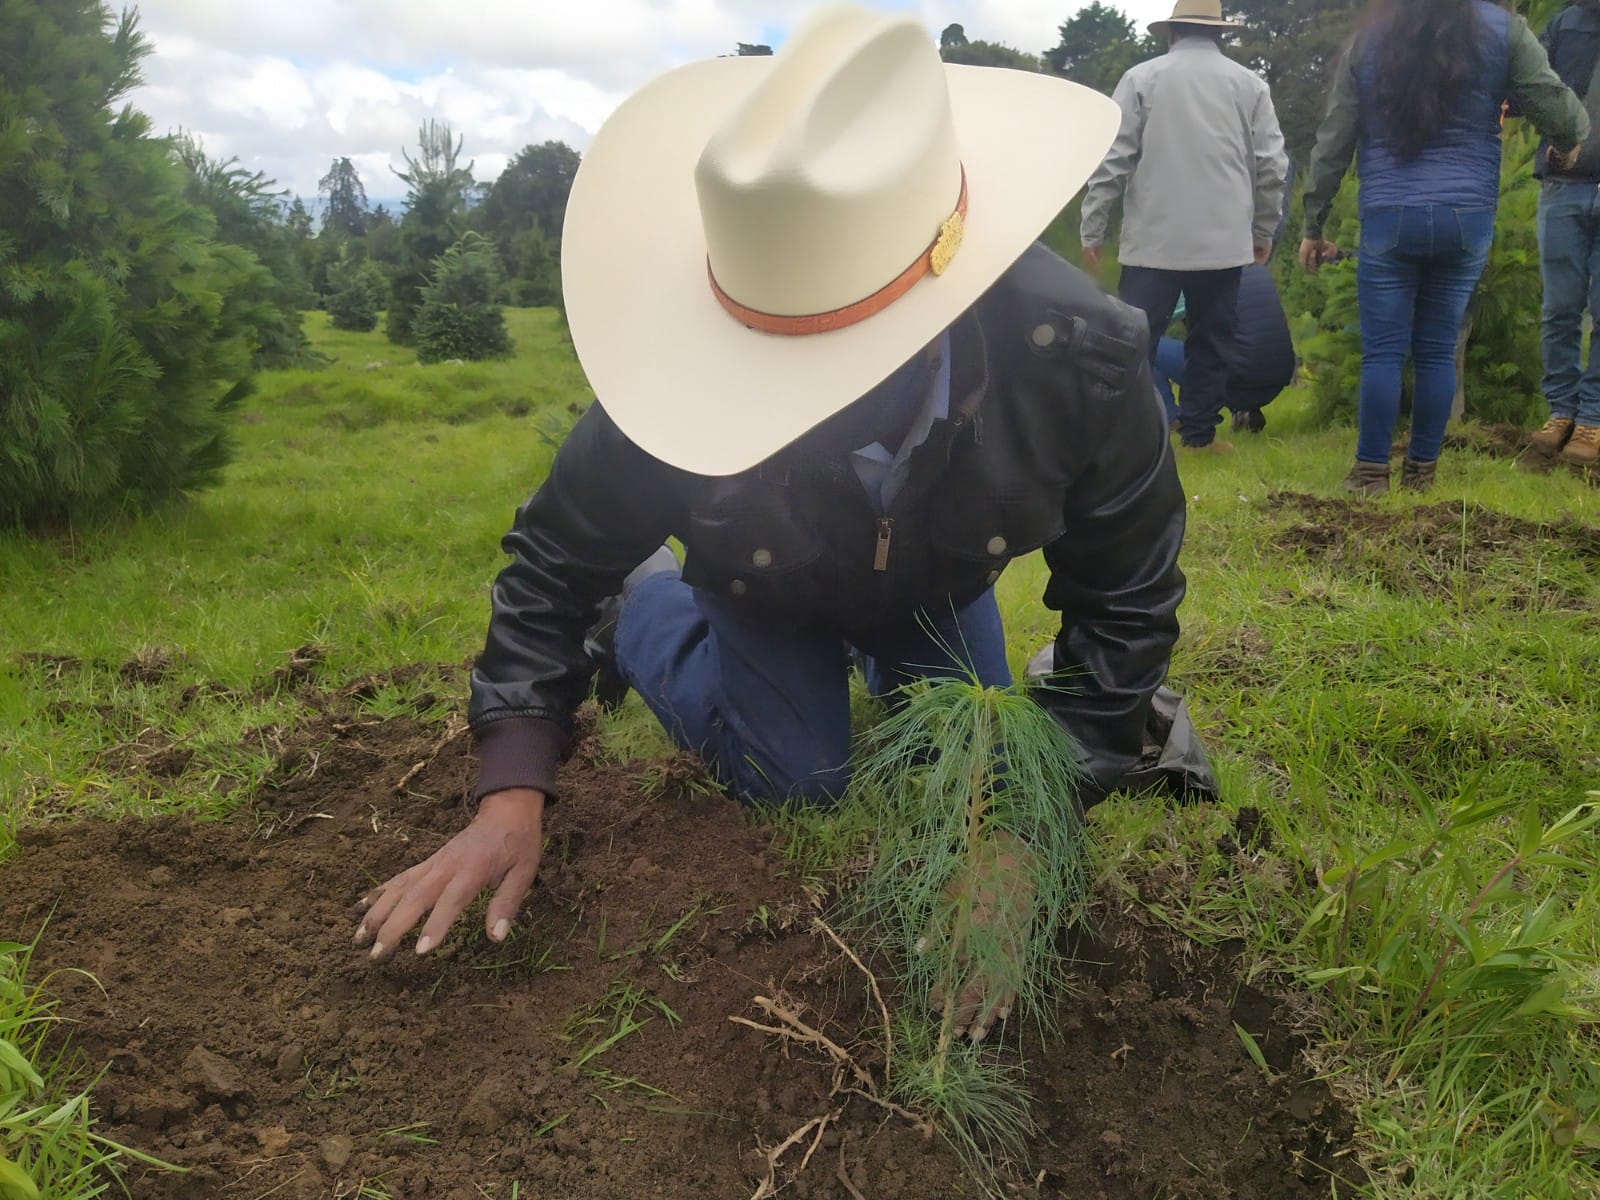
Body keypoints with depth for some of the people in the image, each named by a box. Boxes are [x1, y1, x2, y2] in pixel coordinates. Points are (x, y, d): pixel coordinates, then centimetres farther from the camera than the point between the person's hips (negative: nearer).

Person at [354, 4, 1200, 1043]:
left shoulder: (1081, 360, -41)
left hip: (940, 584, 2)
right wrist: (512, 795, -31)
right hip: (766, 595, -1)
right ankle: (645, 607, 19)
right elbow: (559, 558, -24)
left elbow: (1124, 602, -25)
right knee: (799, 782, -5)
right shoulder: (692, 366, -42)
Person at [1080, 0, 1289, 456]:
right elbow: (1272, 166, 7)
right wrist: (1263, 230, 18)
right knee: (1211, 339, 10)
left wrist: (1092, 229, 3)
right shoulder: (1249, 83, 8)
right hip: (1224, 241, 2)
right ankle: (1199, 432, 13)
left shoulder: (1141, 78, 1)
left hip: (1154, 239, -2)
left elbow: (1112, 159, -3)